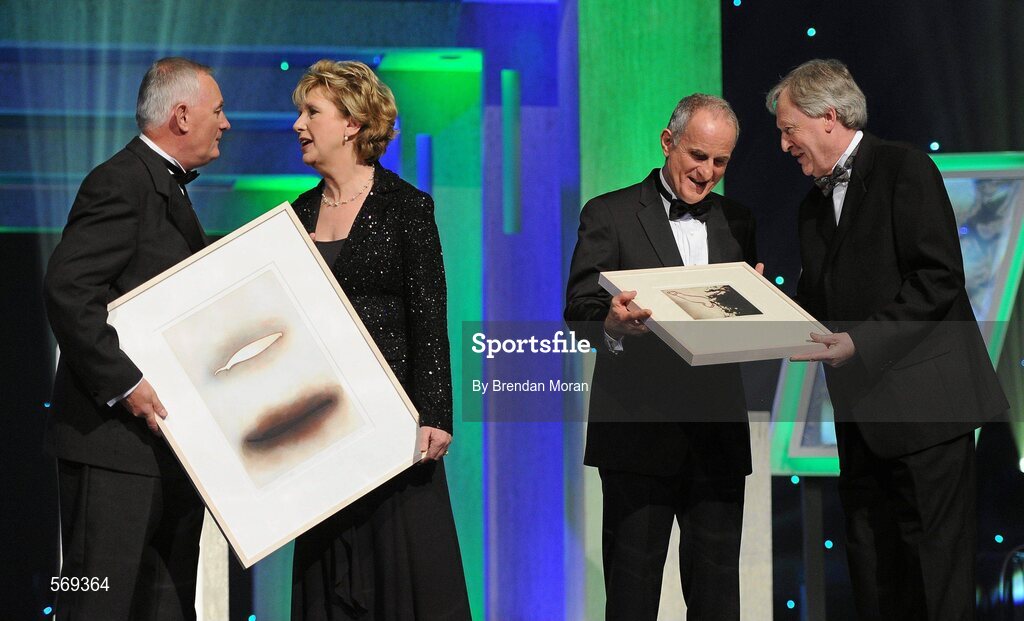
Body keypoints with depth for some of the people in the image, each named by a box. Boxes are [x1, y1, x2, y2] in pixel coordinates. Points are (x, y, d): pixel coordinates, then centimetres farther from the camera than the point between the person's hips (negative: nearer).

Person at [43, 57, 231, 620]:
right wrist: (124, 386, -24)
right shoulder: (120, 183, -12)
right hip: (116, 444, -10)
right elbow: (66, 289, -22)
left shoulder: (169, 188, 20)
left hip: (170, 443, 10)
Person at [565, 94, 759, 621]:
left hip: (718, 434, 4)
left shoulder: (736, 222, 15)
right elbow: (579, 310, -6)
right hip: (639, 433, -4)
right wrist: (610, 323, -30)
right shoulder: (609, 215, 1)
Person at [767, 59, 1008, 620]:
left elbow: (938, 279, -16)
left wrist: (861, 341, -21)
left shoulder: (905, 170, -7)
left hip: (922, 402, -8)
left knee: (932, 562, -6)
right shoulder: (814, 205, 19)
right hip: (861, 411, 8)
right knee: (871, 559, 9)